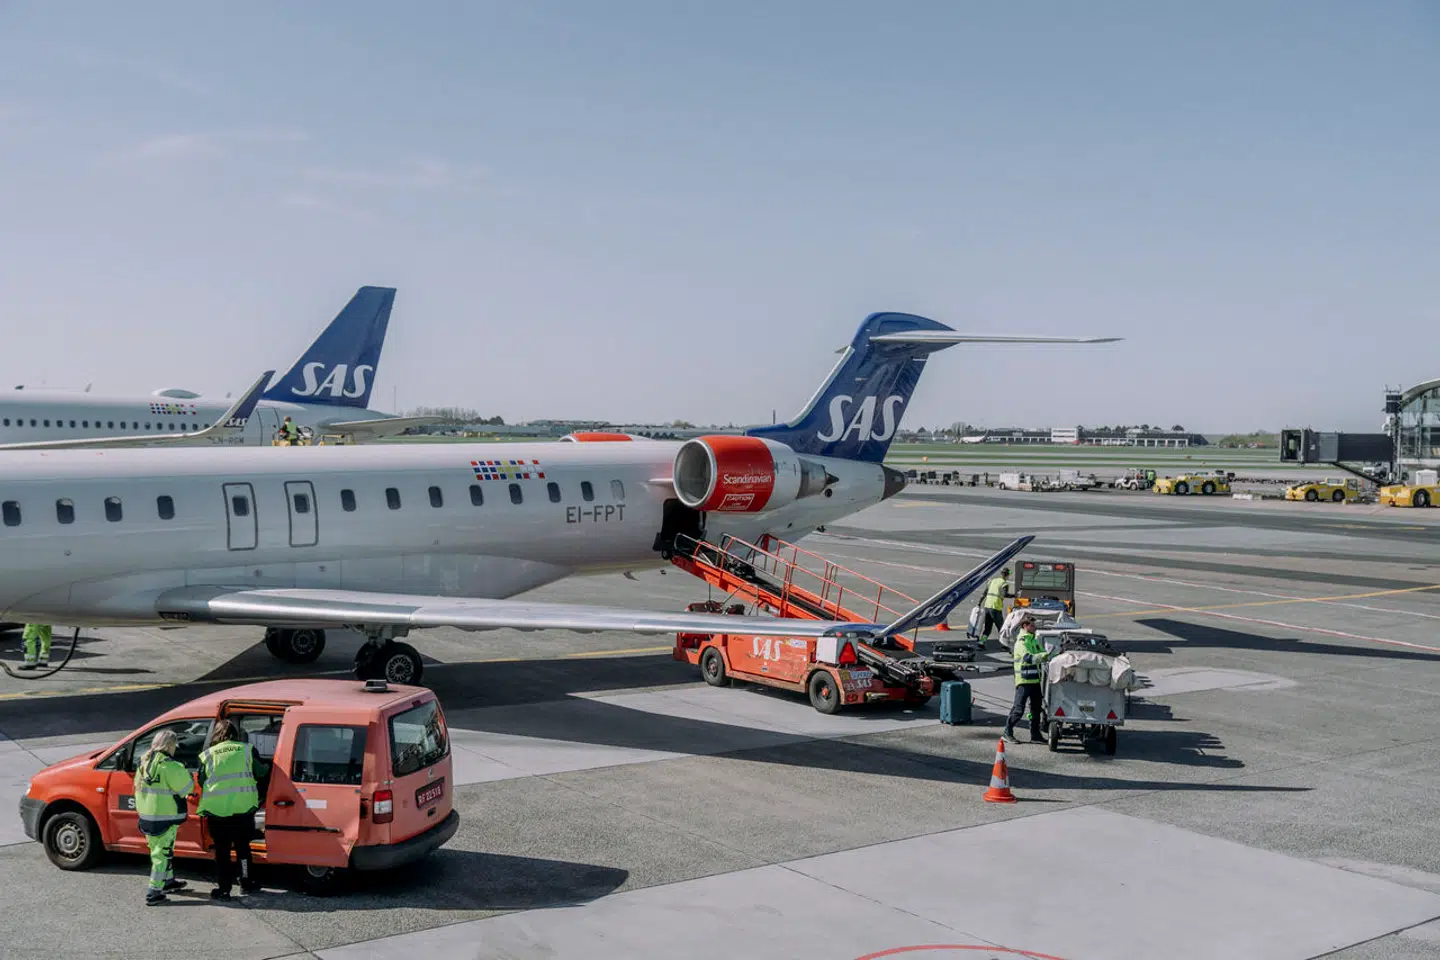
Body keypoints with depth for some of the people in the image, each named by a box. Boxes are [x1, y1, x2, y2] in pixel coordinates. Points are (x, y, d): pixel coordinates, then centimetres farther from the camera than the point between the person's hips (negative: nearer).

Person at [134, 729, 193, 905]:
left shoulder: (144, 762, 8)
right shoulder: (169, 766, -20)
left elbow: (139, 787, 16)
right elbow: (187, 788, -14)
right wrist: (183, 771, 3)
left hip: (146, 816, 9)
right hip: (164, 818, -9)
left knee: (158, 850, 23)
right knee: (163, 853, -1)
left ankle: (168, 881, 38)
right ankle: (153, 893, -2)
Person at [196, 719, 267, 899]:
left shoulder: (207, 754, 3)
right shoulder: (246, 750, 2)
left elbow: (201, 782, 9)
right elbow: (261, 771, 8)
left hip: (217, 809, -1)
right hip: (243, 808, 1)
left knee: (222, 850, 8)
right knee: (243, 847, 17)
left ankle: (223, 889, 10)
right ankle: (247, 883, 24)